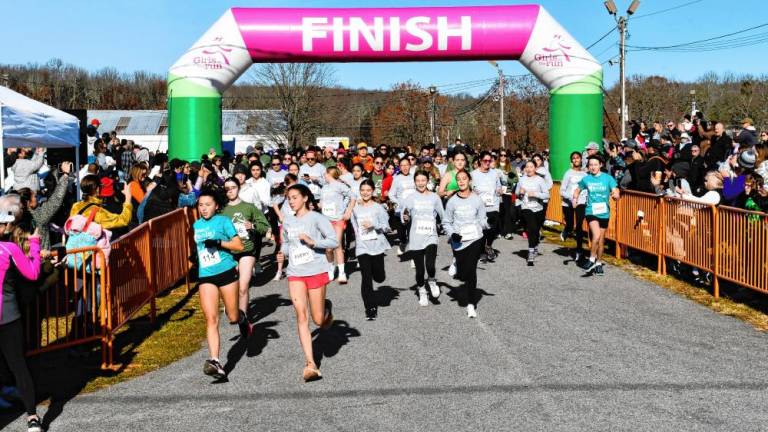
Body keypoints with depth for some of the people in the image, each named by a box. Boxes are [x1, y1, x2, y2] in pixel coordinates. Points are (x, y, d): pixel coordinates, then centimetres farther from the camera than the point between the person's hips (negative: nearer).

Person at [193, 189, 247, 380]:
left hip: (227, 272, -3)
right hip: (206, 277, 3)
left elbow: (239, 246, -8)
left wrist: (219, 243, -18)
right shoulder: (196, 225, 14)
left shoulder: (223, 221, -2)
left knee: (233, 317, 4)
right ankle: (215, 362, -16)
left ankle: (242, 319, 42)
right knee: (211, 318, -11)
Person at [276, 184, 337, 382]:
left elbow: (334, 241, -9)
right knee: (301, 317, -8)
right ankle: (310, 364, -8)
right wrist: (283, 253, 5)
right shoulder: (287, 222, 11)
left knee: (318, 320, 1)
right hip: (295, 274, 4)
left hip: (316, 271, -4)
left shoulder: (316, 218, -5)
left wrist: (313, 242, -21)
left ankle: (327, 307, 39)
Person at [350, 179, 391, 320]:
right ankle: (370, 308, 5)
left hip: (377, 245, -1)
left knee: (379, 277, 3)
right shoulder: (355, 208, 6)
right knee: (366, 278, -4)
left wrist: (373, 225, -21)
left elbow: (386, 227, -7)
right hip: (362, 247, 1)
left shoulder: (378, 207, -4)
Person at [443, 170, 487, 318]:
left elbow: (482, 220, 7)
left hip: (475, 239, -1)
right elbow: (446, 222, 7)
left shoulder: (477, 200, 1)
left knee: (470, 270, -13)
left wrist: (487, 223, -14)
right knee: (462, 274, 6)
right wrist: (452, 234, -10)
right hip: (459, 242, 1)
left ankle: (471, 303, -3)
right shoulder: (452, 201, 2)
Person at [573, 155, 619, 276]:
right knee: (596, 235, -22)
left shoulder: (608, 178, -2)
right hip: (591, 211, -1)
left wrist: (615, 195, -30)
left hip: (604, 212, 1)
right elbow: (578, 189, 16)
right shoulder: (585, 179, 1)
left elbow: (616, 193, -6)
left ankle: (598, 263, 27)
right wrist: (575, 198, -3)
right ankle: (592, 259, -6)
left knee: (601, 240, 11)